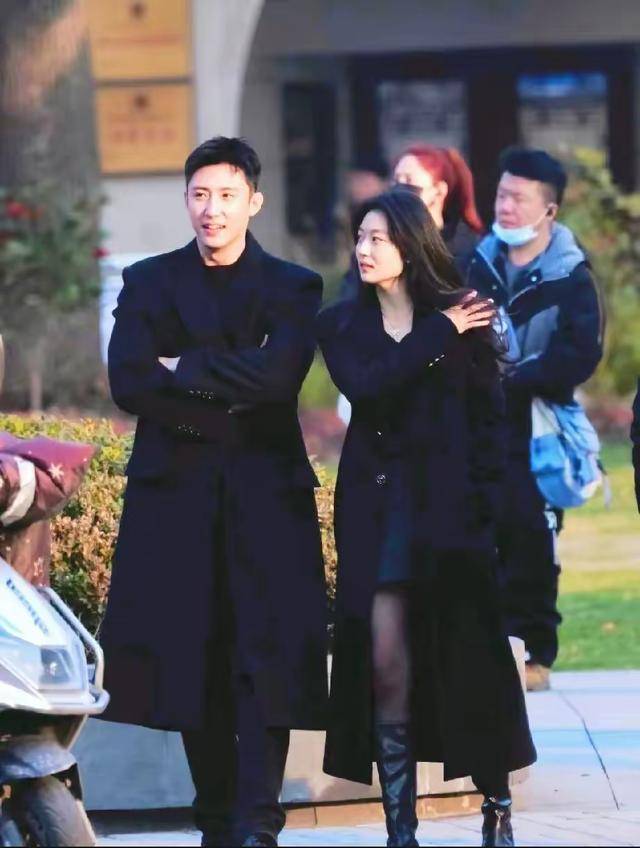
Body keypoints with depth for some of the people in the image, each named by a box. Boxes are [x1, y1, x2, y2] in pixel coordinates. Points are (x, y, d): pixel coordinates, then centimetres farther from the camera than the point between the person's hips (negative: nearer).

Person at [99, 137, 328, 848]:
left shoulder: (292, 288, 8)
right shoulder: (149, 283, 11)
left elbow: (279, 374, -11)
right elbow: (128, 382, -3)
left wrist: (184, 369, -5)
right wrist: (227, 410, -9)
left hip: (265, 494, -1)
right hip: (175, 495, 2)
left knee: (266, 657, -10)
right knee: (191, 659, 1)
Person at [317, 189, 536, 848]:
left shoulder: (462, 316, 2)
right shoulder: (341, 324, 7)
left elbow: (488, 420, 1)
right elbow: (363, 386, -12)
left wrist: (486, 510, -7)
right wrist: (440, 336, -13)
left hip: (448, 503, -1)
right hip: (375, 503, 1)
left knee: (469, 663, 2)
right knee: (386, 669, -4)